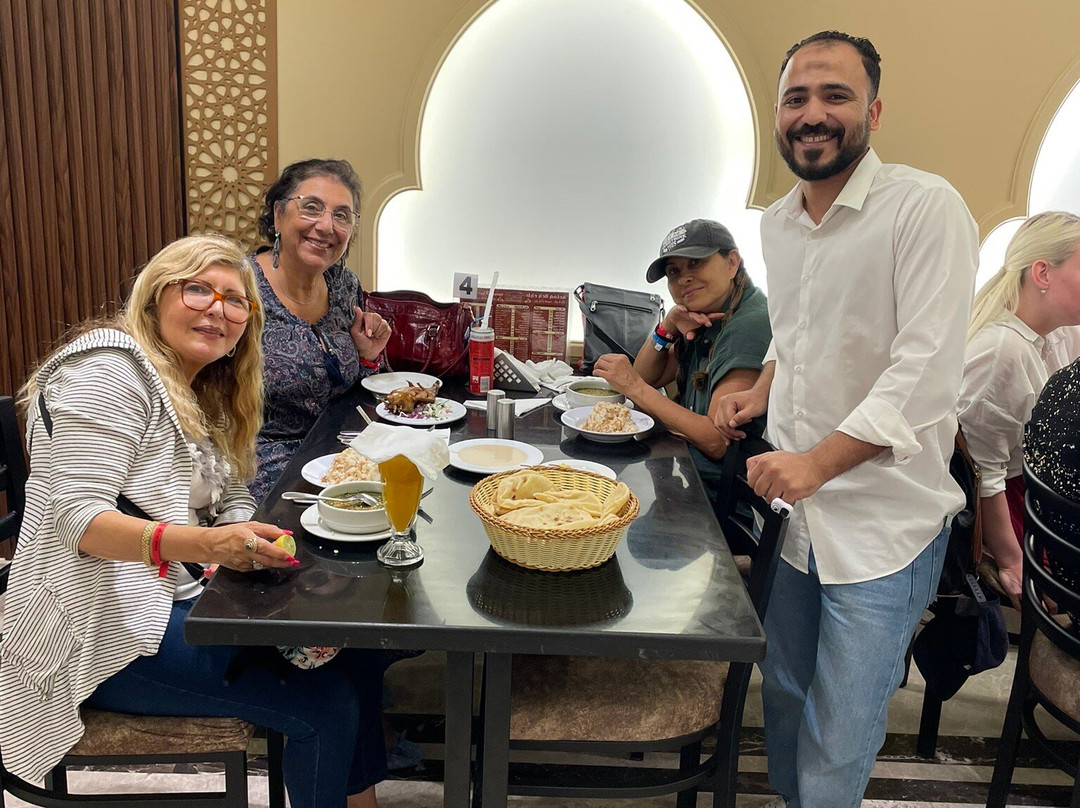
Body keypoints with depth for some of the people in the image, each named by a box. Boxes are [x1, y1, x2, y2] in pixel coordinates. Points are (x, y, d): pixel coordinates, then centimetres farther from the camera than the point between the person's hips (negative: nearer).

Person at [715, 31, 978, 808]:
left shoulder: (926, 207, -15)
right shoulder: (778, 222, 8)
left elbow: (927, 370, -21)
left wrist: (818, 462, -25)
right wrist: (762, 392, 7)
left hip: (882, 519, -6)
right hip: (794, 507, 7)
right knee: (784, 694, 21)